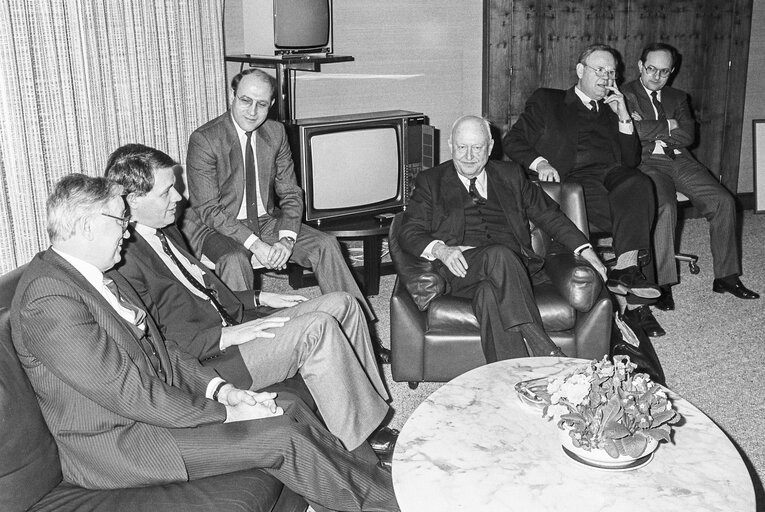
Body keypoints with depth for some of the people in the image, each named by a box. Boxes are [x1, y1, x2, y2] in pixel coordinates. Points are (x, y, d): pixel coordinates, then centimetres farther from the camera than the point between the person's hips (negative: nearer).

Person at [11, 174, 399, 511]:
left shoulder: (98, 276, 10)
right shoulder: (49, 299, -21)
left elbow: (159, 349, 13)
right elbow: (129, 392, -24)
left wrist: (219, 389, -1)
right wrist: (225, 414, -18)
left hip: (156, 402, 9)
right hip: (114, 443, -9)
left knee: (290, 411, -3)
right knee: (281, 438, -15)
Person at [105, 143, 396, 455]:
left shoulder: (164, 230, 14)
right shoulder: (123, 259, -17)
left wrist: (260, 299, 15)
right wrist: (226, 336, -23)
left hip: (230, 325, 10)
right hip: (203, 364, -10)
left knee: (342, 304, 0)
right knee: (316, 329, -25)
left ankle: (372, 405, 6)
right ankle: (362, 443, -11)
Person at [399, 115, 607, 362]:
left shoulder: (510, 175, 23)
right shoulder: (431, 181, 17)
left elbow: (549, 214, 23)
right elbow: (409, 232, 6)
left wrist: (585, 250, 10)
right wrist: (439, 249, -15)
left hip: (514, 264, 2)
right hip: (461, 268, -1)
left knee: (491, 294, -35)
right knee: (500, 254, -36)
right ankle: (541, 346, -41)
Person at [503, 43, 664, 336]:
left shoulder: (612, 110, 31)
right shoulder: (547, 101, 20)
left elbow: (631, 161, 23)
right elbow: (513, 141, 9)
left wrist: (624, 118, 12)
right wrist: (539, 162, -10)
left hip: (613, 174, 4)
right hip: (575, 178, -3)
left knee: (639, 184, -35)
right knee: (636, 213, -33)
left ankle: (626, 270, -43)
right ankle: (634, 299, -36)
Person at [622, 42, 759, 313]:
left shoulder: (678, 97, 21)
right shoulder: (625, 94, 6)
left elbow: (688, 135, 5)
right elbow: (632, 132, -12)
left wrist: (651, 132, -5)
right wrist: (668, 125, -1)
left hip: (680, 161, 6)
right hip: (646, 162, -5)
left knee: (723, 201, -14)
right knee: (665, 207, -34)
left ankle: (726, 276, -4)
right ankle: (662, 283, -26)